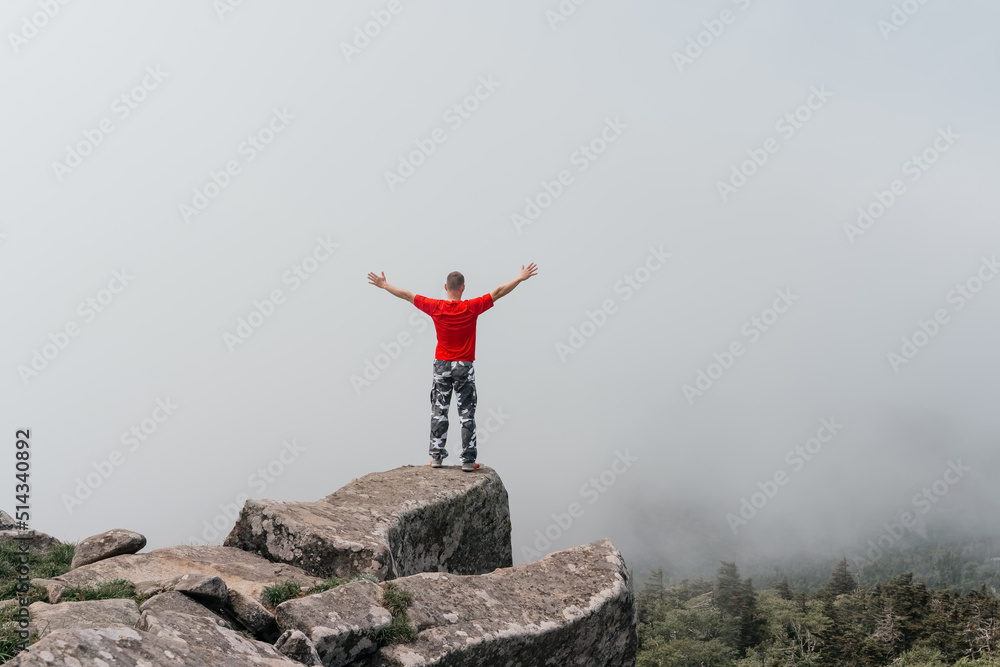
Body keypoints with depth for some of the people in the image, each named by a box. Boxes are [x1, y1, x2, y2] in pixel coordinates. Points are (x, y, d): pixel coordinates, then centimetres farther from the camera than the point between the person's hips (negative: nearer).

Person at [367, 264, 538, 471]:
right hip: (465, 367, -1)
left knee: (439, 412, 8)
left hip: (442, 366, 1)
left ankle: (437, 456, 7)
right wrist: (521, 277, 2)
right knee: (467, 414, 2)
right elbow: (498, 292, -5)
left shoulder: (436, 307, -7)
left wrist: (384, 285, 13)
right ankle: (468, 459, 1)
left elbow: (407, 295, 2)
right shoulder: (472, 308, -10)